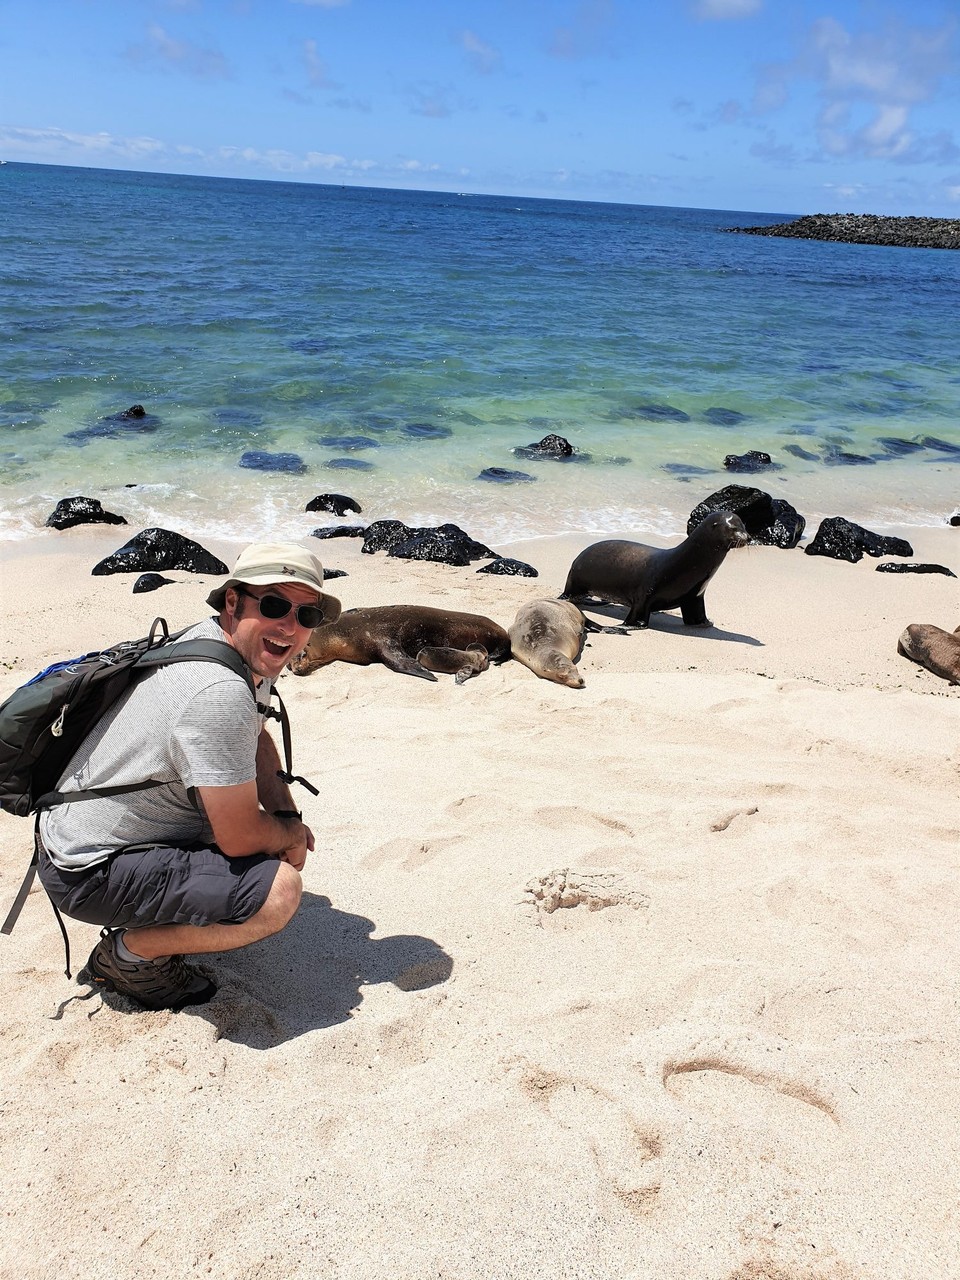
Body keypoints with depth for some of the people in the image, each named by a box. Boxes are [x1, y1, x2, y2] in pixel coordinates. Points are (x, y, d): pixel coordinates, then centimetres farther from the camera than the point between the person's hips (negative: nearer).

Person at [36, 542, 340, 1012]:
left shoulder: (237, 647, 0)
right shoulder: (220, 694, -30)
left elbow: (257, 737, 18)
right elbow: (240, 838, -24)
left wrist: (288, 819, 4)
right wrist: (291, 834, -2)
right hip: (90, 875, -10)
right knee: (278, 891, -24)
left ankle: (152, 918, 19)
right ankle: (128, 953, -2)